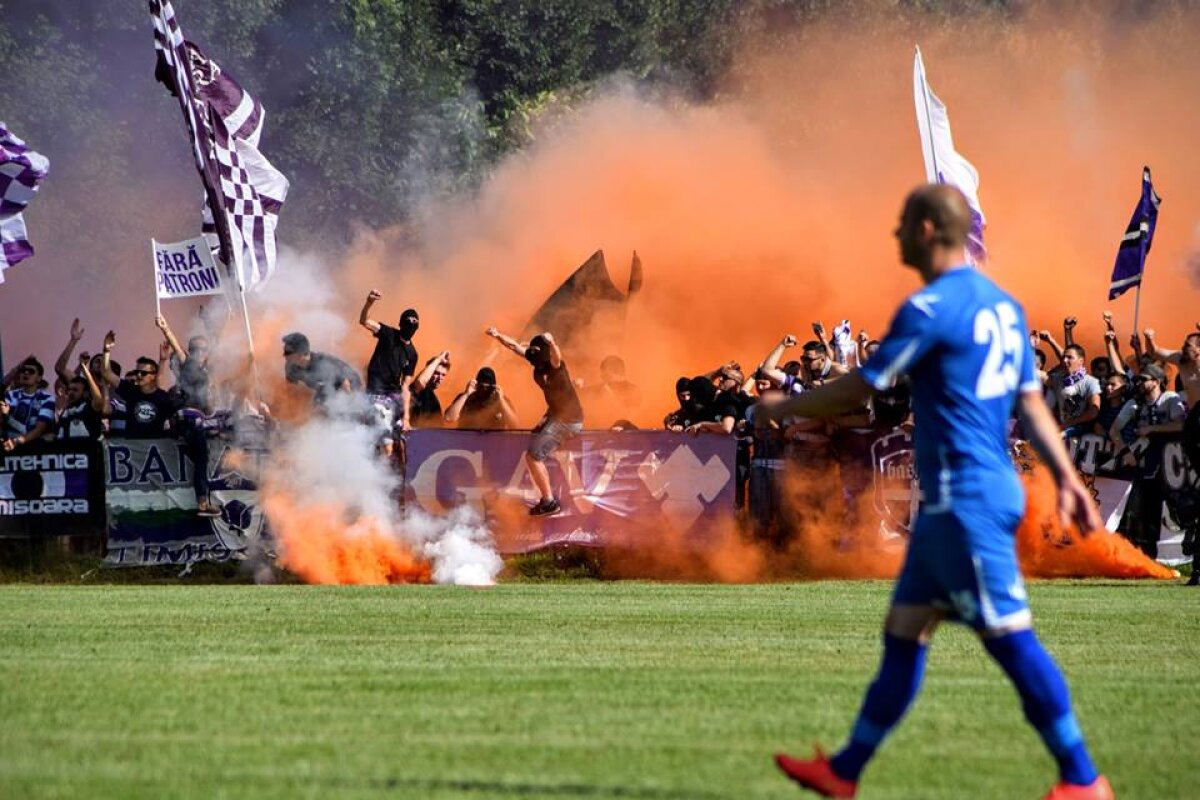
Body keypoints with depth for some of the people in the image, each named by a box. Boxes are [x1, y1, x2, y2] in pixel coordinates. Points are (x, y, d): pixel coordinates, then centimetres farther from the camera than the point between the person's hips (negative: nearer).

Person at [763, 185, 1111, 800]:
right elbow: (1030, 399, 15)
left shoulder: (930, 309, -14)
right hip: (952, 501, 10)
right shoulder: (1001, 305, 14)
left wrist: (783, 408, 5)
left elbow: (860, 389, -9)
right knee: (903, 632, 13)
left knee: (1008, 635, -8)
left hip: (965, 501, -10)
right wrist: (1066, 476, 15)